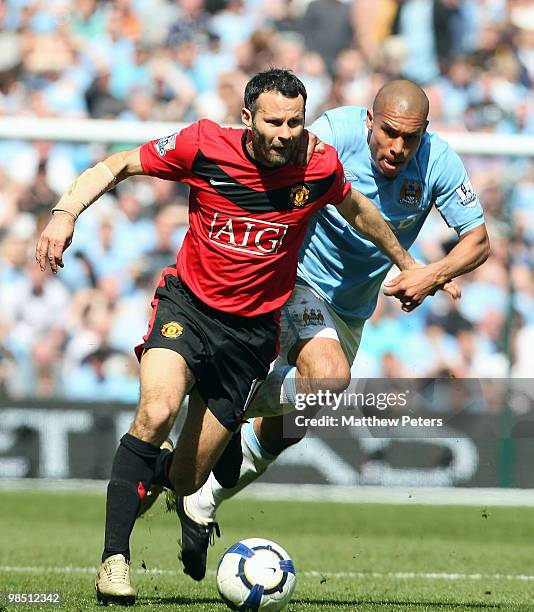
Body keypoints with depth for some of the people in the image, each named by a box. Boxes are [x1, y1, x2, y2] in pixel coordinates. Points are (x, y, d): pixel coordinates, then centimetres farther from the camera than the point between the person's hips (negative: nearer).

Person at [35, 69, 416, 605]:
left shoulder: (320, 168, -8)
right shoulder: (204, 146, -13)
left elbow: (358, 212, 15)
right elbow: (117, 166, -3)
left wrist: (408, 266, 28)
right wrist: (66, 212, -20)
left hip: (253, 329, 2)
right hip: (187, 305, -2)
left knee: (185, 480, 1)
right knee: (157, 413, -32)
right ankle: (114, 558, -24)